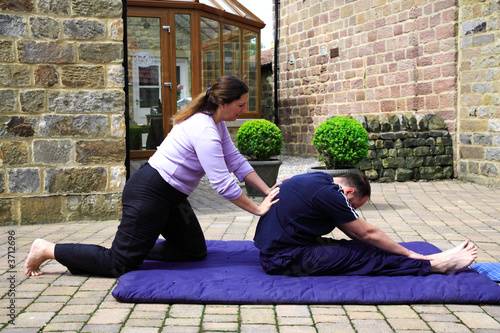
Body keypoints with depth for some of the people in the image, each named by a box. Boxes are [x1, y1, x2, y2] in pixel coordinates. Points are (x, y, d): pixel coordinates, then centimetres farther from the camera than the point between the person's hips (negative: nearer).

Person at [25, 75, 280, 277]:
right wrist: (258, 209, -17)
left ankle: (134, 247, 22)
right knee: (121, 265, -3)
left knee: (195, 251, 15)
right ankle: (48, 250, 10)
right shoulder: (205, 132, -26)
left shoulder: (216, 123, 5)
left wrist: (268, 191, 2)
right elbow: (223, 184, -27)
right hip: (149, 194, -10)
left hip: (170, 195, 10)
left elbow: (236, 161, 7)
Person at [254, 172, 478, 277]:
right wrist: (410, 254, 1)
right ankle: (434, 264, -3)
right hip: (285, 260, -9)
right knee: (364, 257, -9)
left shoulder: (320, 179, 10)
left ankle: (432, 261, 2)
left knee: (361, 249, 1)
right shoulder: (329, 193, -19)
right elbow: (368, 233, -10)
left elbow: (350, 230, 17)